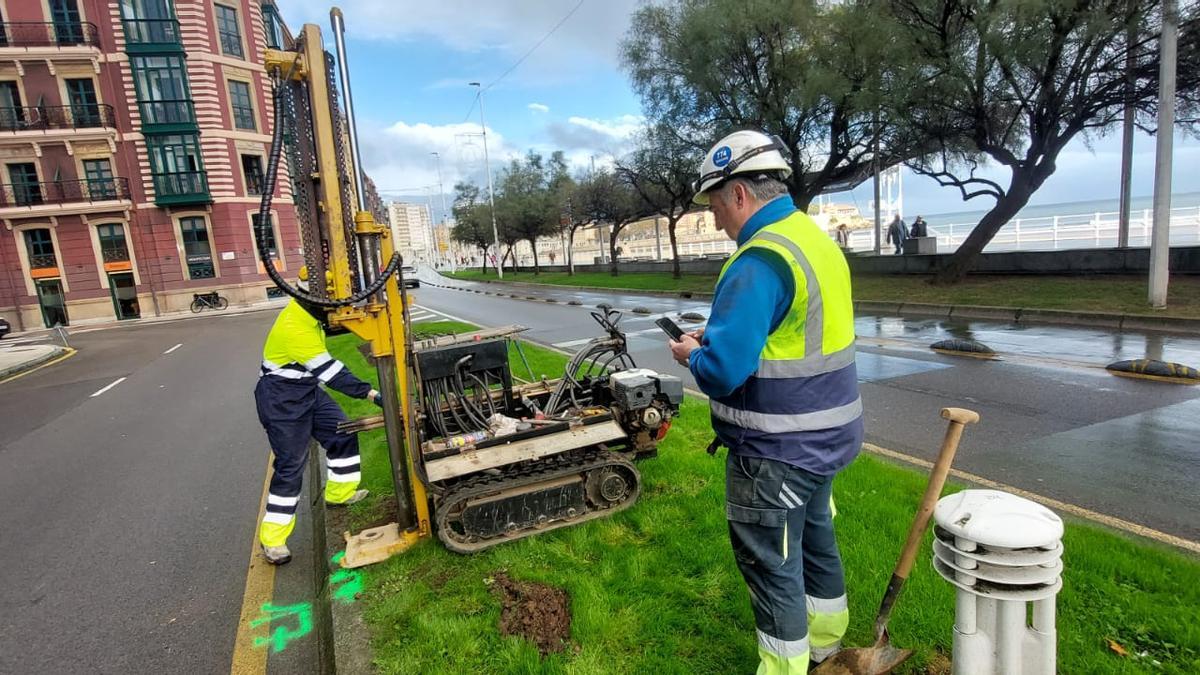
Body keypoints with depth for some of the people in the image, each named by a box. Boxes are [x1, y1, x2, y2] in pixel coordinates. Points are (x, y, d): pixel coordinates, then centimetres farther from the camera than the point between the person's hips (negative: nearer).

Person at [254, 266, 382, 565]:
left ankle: (339, 493, 32)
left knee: (343, 435, 12)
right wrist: (373, 394, -38)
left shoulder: (309, 311, -3)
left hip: (307, 390, 9)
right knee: (290, 466, -5)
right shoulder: (294, 328, -31)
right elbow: (331, 371, -34)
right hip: (282, 400, -9)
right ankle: (272, 539, 7)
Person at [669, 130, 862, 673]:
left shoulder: (760, 260, -25)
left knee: (770, 563, 8)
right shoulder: (815, 237, 7)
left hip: (777, 450, -10)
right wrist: (716, 339, 8)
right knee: (814, 538, 26)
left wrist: (691, 355, -8)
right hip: (825, 435, 10)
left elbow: (722, 370, -30)